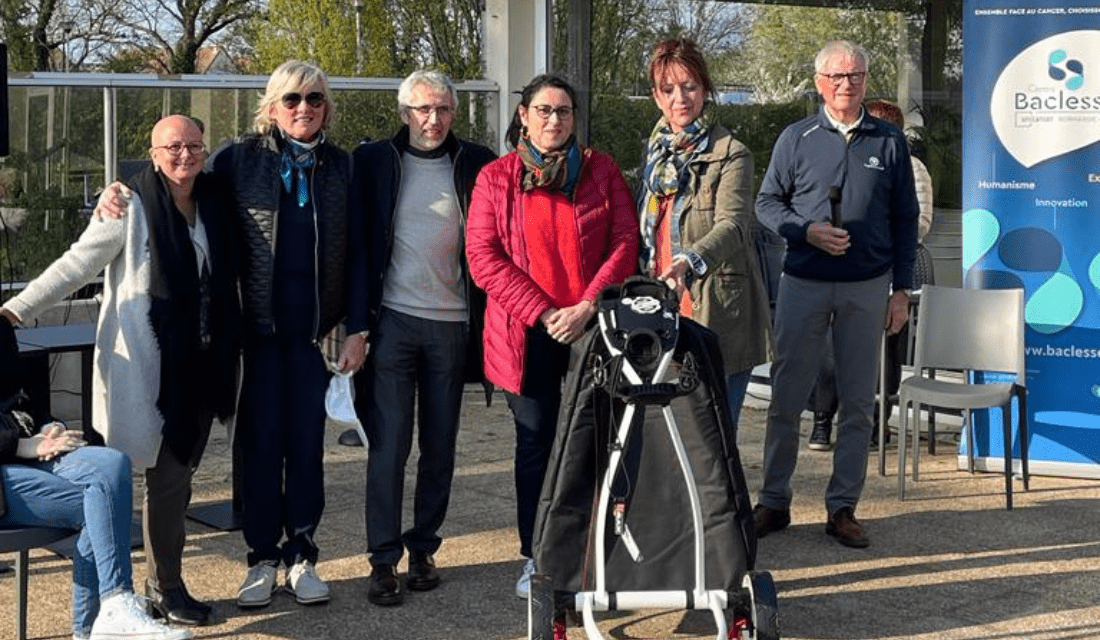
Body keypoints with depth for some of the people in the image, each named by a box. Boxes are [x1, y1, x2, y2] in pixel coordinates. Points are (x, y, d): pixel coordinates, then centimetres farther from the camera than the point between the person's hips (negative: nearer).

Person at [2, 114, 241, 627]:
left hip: (200, 364, 5)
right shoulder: (132, 206, -8)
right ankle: (165, 588, 10)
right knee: (167, 476, -2)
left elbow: (225, 282, 18)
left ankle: (165, 582, 19)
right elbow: (75, 265, -8)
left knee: (180, 473, 9)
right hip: (150, 367, -5)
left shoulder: (212, 205, 8)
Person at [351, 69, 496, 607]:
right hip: (393, 320, -1)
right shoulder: (374, 161, 3)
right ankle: (383, 560, 2)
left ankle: (423, 549, 20)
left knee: (440, 445, 8)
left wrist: (486, 319, -2)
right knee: (389, 442, -4)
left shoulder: (476, 164, 5)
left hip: (451, 324, 2)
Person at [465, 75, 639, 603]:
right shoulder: (496, 178, 5)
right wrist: (543, 313, -11)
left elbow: (625, 242, 1)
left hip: (593, 327, 1)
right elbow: (484, 257, -3)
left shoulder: (601, 170, 8)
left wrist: (587, 307, -11)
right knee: (535, 441, 4)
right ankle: (535, 558, 14)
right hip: (528, 333, 0)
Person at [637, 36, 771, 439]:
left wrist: (690, 260, -38)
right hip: (663, 309, 6)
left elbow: (732, 224, -21)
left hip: (717, 315, -6)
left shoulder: (730, 154, -6)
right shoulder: (656, 152, 14)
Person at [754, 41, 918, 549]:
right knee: (786, 397, 2)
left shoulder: (889, 142, 6)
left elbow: (905, 219, 9)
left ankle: (842, 507, 14)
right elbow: (767, 203, 6)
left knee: (858, 401, 5)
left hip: (867, 288, 1)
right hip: (804, 285, -1)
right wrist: (808, 232, -12)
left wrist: (901, 289, 4)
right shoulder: (796, 139, 4)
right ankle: (774, 502, 13)